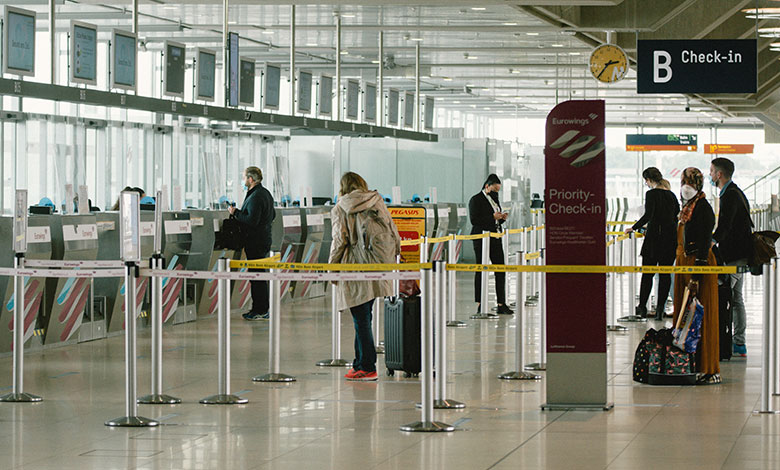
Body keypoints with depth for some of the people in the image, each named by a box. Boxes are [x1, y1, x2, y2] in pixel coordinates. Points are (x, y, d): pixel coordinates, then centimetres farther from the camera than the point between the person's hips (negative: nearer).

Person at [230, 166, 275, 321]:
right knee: (258, 275, 15)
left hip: (255, 243, -10)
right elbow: (272, 215, 24)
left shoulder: (255, 197, -19)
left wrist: (236, 212, -14)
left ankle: (261, 311, -5)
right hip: (264, 240, 10)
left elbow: (252, 220, -26)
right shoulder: (266, 193, 14)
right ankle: (259, 308, 19)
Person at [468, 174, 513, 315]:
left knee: (500, 270, 3)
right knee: (481, 270, -2)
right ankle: (479, 305, 3)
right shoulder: (476, 200, -6)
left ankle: (501, 304, 6)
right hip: (481, 239, -7)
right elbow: (474, 220, -16)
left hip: (495, 239, 7)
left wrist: (502, 218, 2)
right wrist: (493, 217, -19)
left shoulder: (494, 199, 17)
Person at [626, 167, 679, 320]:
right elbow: (677, 217, 16)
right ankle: (660, 309, 4)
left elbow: (648, 215, -20)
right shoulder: (671, 195, 10)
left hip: (654, 238, -5)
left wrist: (634, 228, -9)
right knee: (665, 274, 5)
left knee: (647, 273, 4)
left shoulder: (652, 194, -9)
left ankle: (642, 307, 9)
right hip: (671, 237, 5)